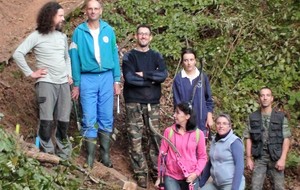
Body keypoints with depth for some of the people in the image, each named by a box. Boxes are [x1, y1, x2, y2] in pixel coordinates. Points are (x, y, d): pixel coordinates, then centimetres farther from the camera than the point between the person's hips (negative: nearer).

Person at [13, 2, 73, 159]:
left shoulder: (62, 37, 14)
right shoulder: (37, 36, -4)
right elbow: (18, 54, -8)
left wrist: (69, 75, 13)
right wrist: (30, 73, -9)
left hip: (64, 83, 5)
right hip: (46, 83, -5)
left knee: (64, 121, 5)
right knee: (46, 121, -11)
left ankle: (63, 153, 18)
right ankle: (47, 154, -1)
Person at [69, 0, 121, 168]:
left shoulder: (108, 30, 4)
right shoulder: (79, 31, -1)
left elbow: (114, 55, 7)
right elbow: (75, 58, 1)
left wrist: (117, 80, 3)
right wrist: (76, 84, -1)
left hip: (106, 77, 2)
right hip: (87, 79, -2)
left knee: (107, 118, 6)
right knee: (89, 119, -1)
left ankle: (106, 155, 15)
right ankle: (90, 157, 6)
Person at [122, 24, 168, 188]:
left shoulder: (156, 56, 9)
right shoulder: (129, 56, 0)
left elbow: (163, 75, -8)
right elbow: (129, 78, -15)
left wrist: (144, 74, -15)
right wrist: (152, 79, -10)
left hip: (152, 103, 2)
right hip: (134, 103, -2)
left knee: (155, 137, 5)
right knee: (135, 138, -2)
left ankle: (157, 169, 14)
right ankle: (140, 172, 5)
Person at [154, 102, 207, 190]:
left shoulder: (198, 134, -3)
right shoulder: (169, 131, -3)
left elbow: (202, 157, 2)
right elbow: (162, 154, 2)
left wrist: (196, 173, -11)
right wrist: (160, 177, 3)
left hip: (190, 177, 1)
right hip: (171, 176, -1)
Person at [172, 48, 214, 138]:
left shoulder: (203, 77, 3)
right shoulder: (178, 79, -3)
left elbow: (209, 99, 8)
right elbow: (177, 101, 0)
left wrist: (209, 117, 4)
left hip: (201, 121, 2)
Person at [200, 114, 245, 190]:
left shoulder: (234, 142, -12)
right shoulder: (214, 140, 10)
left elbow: (239, 166, -16)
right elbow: (209, 163, 16)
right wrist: (201, 183, 15)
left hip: (231, 184, -7)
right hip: (216, 184, 7)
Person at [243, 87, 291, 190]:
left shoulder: (281, 117, -3)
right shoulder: (253, 117, 1)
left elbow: (286, 139, -4)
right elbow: (248, 139, 3)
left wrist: (282, 159, -13)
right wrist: (249, 158, -3)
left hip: (276, 158, -1)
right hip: (259, 158, 1)